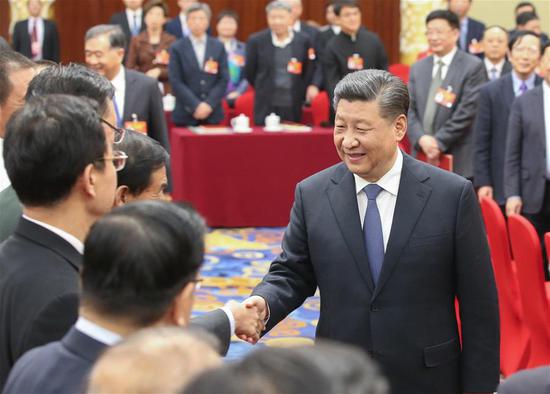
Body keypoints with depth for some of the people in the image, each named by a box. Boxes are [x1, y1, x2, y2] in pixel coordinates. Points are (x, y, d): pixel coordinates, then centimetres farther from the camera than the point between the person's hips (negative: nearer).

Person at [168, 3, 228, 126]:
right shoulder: (177, 48, 3)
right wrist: (195, 106, -13)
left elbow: (223, 80, 4)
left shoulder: (219, 47, 9)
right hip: (186, 114, -2)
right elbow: (176, 82, -4)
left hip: (212, 114, 2)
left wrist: (209, 104, -9)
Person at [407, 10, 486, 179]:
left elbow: (467, 112, -10)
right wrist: (421, 138, -10)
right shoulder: (418, 68, 14)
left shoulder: (473, 67, -3)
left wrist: (439, 142, -13)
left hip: (458, 160, -5)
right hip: (423, 158, 5)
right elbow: (410, 110, 8)